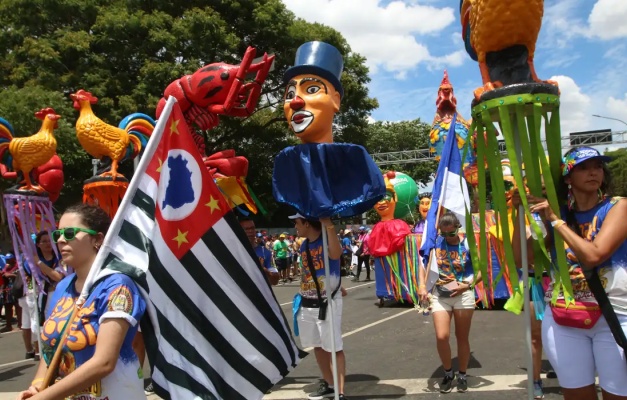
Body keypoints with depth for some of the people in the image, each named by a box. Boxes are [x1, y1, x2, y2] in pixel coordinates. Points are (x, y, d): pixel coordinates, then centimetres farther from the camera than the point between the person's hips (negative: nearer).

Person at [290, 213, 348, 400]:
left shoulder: (327, 240, -15)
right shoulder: (303, 246, 8)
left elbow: (336, 254, -39)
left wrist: (329, 225, -45)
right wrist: (302, 296, 15)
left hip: (327, 303, -8)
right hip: (307, 304, 8)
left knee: (335, 348, -2)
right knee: (317, 346, 16)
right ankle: (329, 384, 31)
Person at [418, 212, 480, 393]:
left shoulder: (468, 244, -7)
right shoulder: (435, 242, -2)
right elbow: (424, 263, 4)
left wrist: (468, 285, -16)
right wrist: (422, 286, -10)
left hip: (463, 294, -1)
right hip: (440, 294, 1)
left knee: (462, 337, 10)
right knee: (441, 336, -9)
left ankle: (462, 375, 29)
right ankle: (448, 373, 16)